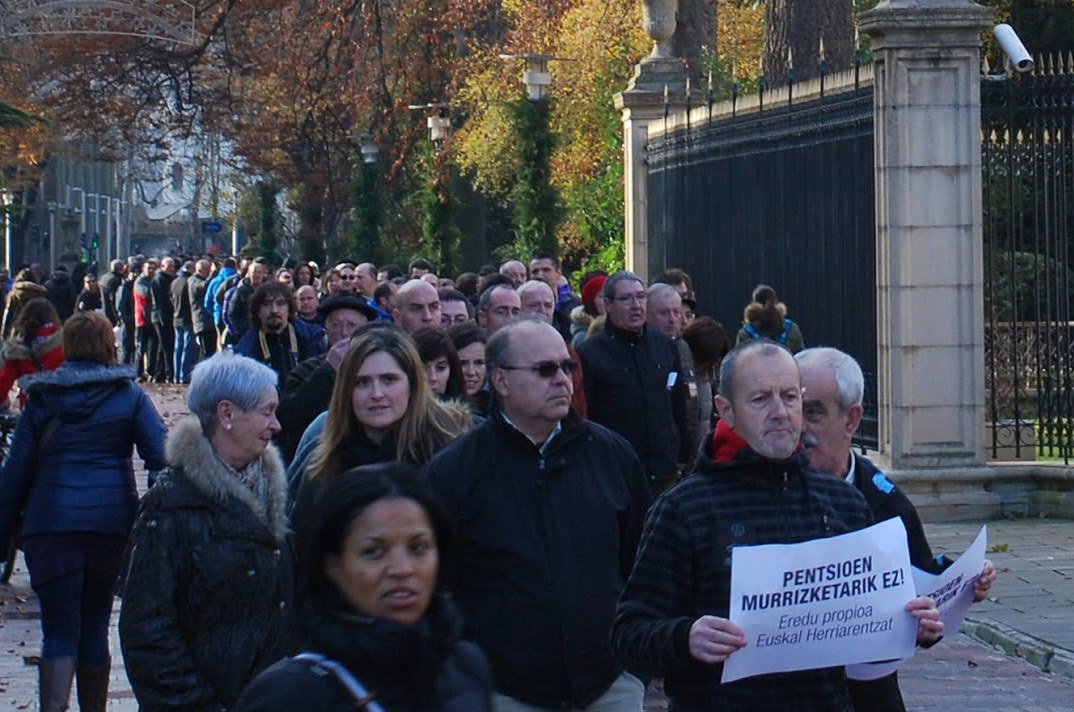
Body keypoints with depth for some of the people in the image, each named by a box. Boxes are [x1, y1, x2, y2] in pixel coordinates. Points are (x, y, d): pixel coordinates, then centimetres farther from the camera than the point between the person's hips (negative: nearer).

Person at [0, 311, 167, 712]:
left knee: (60, 629, -2)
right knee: (95, 625, 14)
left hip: (51, 520, -1)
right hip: (112, 520, 1)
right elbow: (161, 454, -4)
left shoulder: (42, 397, 7)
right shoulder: (129, 394, 6)